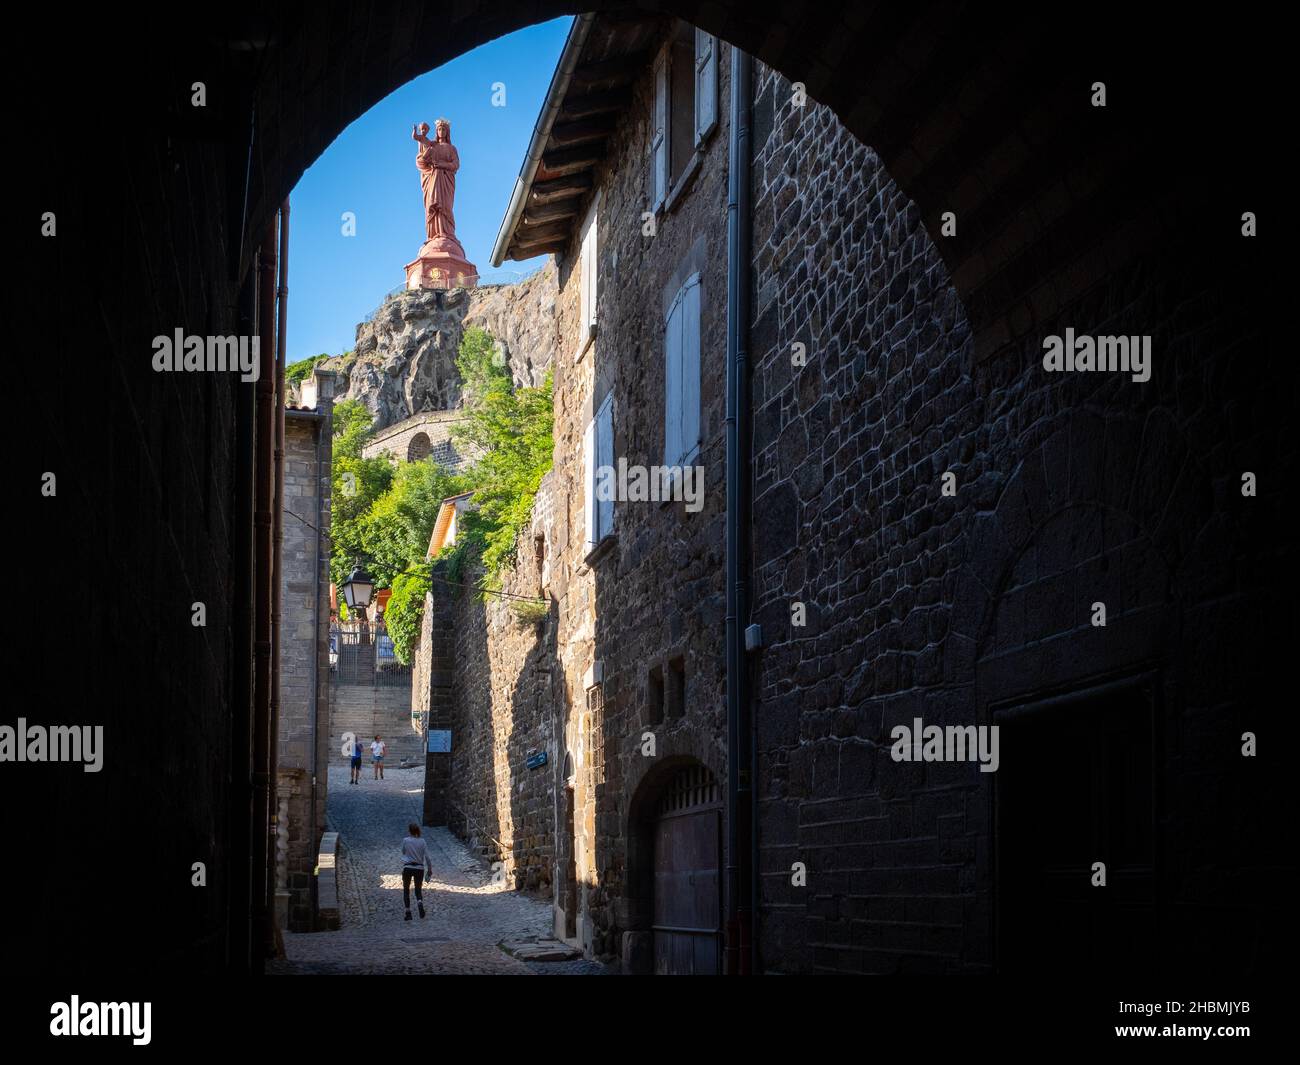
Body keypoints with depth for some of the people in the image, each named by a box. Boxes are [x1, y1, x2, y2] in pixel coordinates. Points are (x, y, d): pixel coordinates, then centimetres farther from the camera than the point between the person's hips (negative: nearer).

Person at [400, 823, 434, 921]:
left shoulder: (405, 841, -5)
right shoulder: (422, 842, 0)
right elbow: (427, 857, -2)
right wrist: (430, 871, 6)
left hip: (407, 868, -2)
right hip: (419, 868, 2)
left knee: (406, 890, 17)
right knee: (418, 890, 16)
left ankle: (408, 912, 7)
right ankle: (420, 903, -17)